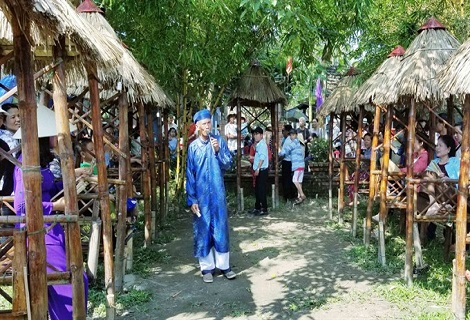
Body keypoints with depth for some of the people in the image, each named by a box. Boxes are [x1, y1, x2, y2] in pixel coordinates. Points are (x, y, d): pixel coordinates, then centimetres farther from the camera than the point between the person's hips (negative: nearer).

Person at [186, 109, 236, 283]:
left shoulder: (219, 141, 0)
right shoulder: (193, 147, -2)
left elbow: (228, 164, 0)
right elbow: (189, 175, -2)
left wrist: (218, 151, -17)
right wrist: (191, 200, -6)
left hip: (218, 193, 1)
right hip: (201, 195, 0)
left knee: (221, 229, 7)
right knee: (202, 231, 5)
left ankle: (224, 265, 19)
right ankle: (207, 267, 17)